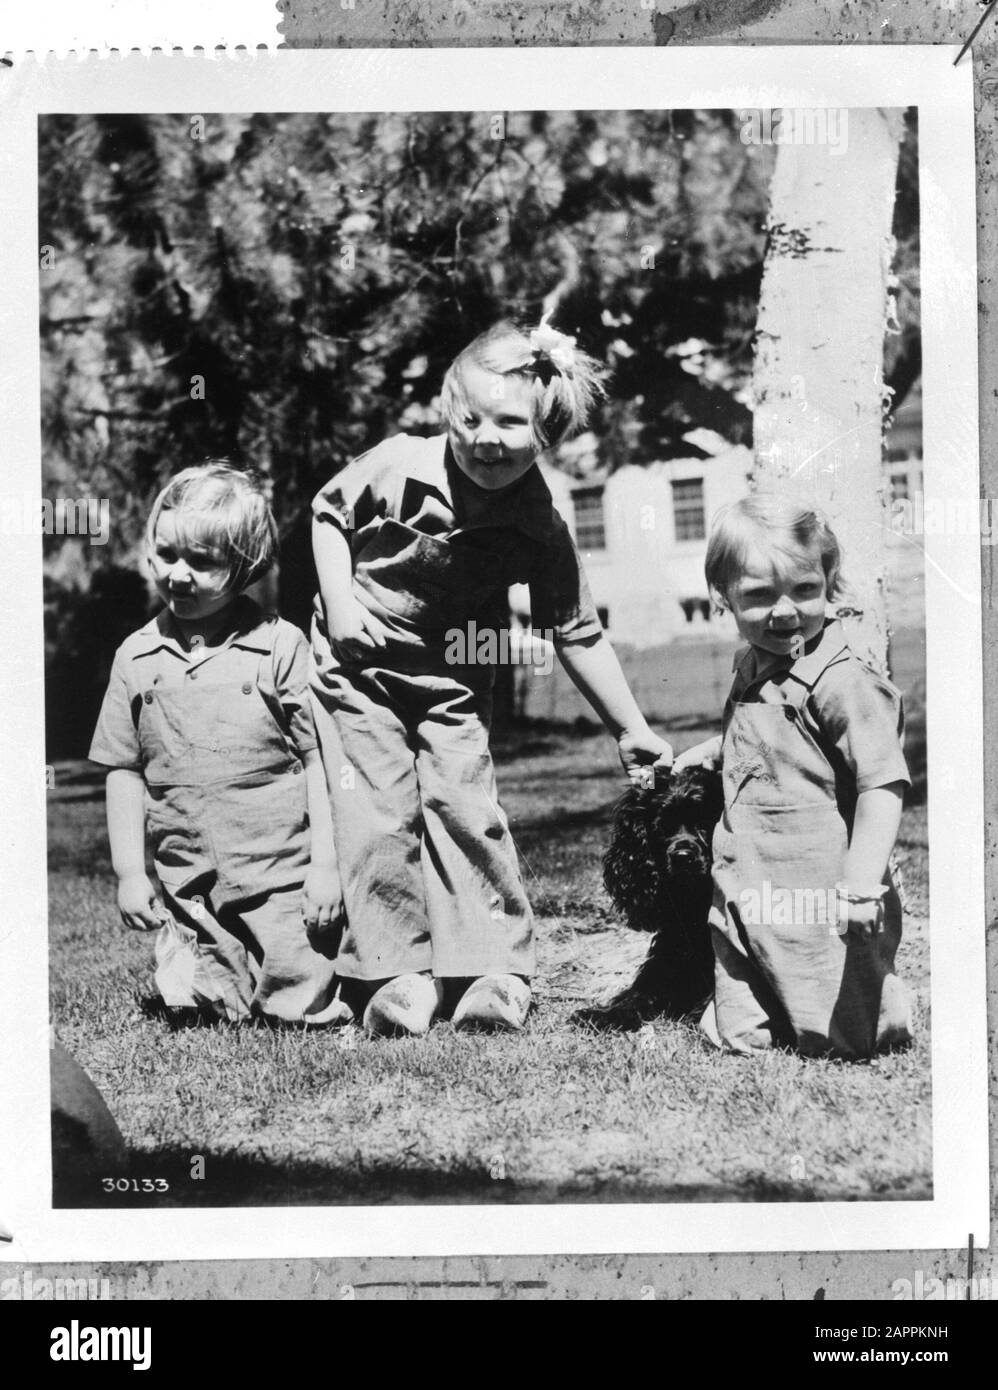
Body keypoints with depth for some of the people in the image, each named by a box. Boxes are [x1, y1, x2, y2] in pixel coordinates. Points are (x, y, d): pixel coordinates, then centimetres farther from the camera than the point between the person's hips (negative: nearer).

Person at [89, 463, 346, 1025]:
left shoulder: (281, 646, -7)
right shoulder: (136, 657, 4)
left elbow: (320, 760, -5)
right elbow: (124, 771, 9)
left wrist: (325, 864, -8)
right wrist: (129, 872, 4)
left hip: (282, 874, -3)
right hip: (189, 887, 3)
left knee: (299, 1010, -1)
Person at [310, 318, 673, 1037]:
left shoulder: (540, 527, -18)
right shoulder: (398, 467, -21)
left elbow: (580, 634, -9)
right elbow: (328, 513, -1)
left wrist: (632, 729, -7)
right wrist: (339, 602, -12)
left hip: (455, 681, 1)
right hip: (359, 666, -1)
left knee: (465, 806, -8)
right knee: (378, 815, -4)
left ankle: (495, 968, 4)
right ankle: (395, 971, 7)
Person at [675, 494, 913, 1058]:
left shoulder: (841, 681, -18)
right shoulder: (751, 670, 10)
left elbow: (883, 785, -23)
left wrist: (860, 886, -30)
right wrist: (710, 752, 19)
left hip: (818, 904, -7)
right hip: (746, 899, 7)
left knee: (841, 1041, 5)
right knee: (740, 1040, 11)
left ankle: (895, 1010, 32)